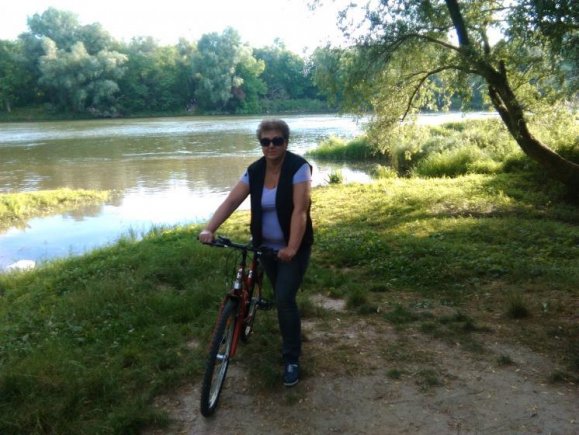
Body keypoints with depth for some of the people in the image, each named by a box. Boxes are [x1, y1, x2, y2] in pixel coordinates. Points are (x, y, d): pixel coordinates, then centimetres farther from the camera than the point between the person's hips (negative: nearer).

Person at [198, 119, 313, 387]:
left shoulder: (298, 167, -18)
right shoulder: (255, 171, -2)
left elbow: (300, 210, -26)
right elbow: (231, 201, -10)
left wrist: (292, 248, -35)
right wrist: (209, 229, -24)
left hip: (293, 247, -5)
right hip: (266, 246, 5)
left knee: (285, 299, -10)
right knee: (280, 297, 17)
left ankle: (291, 360, 6)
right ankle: (290, 341, 43)